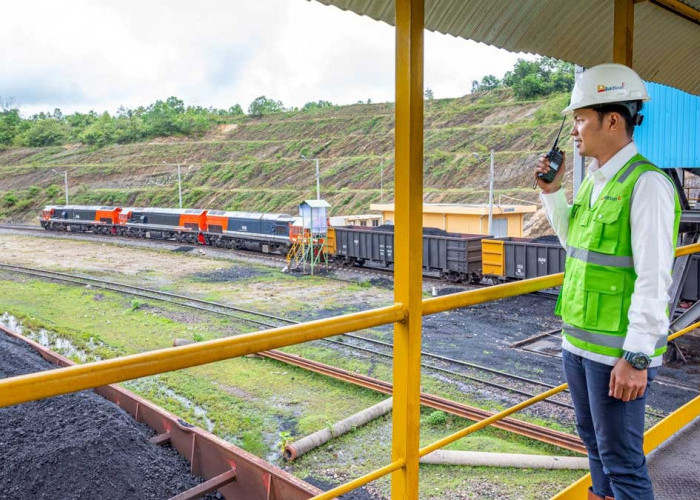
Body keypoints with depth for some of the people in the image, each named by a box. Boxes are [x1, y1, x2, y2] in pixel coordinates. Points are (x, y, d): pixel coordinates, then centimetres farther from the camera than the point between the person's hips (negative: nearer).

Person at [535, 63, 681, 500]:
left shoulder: (647, 184, -16)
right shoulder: (594, 181, 9)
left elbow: (654, 280, -20)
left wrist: (636, 357, -20)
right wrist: (552, 192, 12)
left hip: (617, 353, -8)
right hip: (578, 342, 8)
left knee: (622, 459, 5)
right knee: (594, 440, 22)